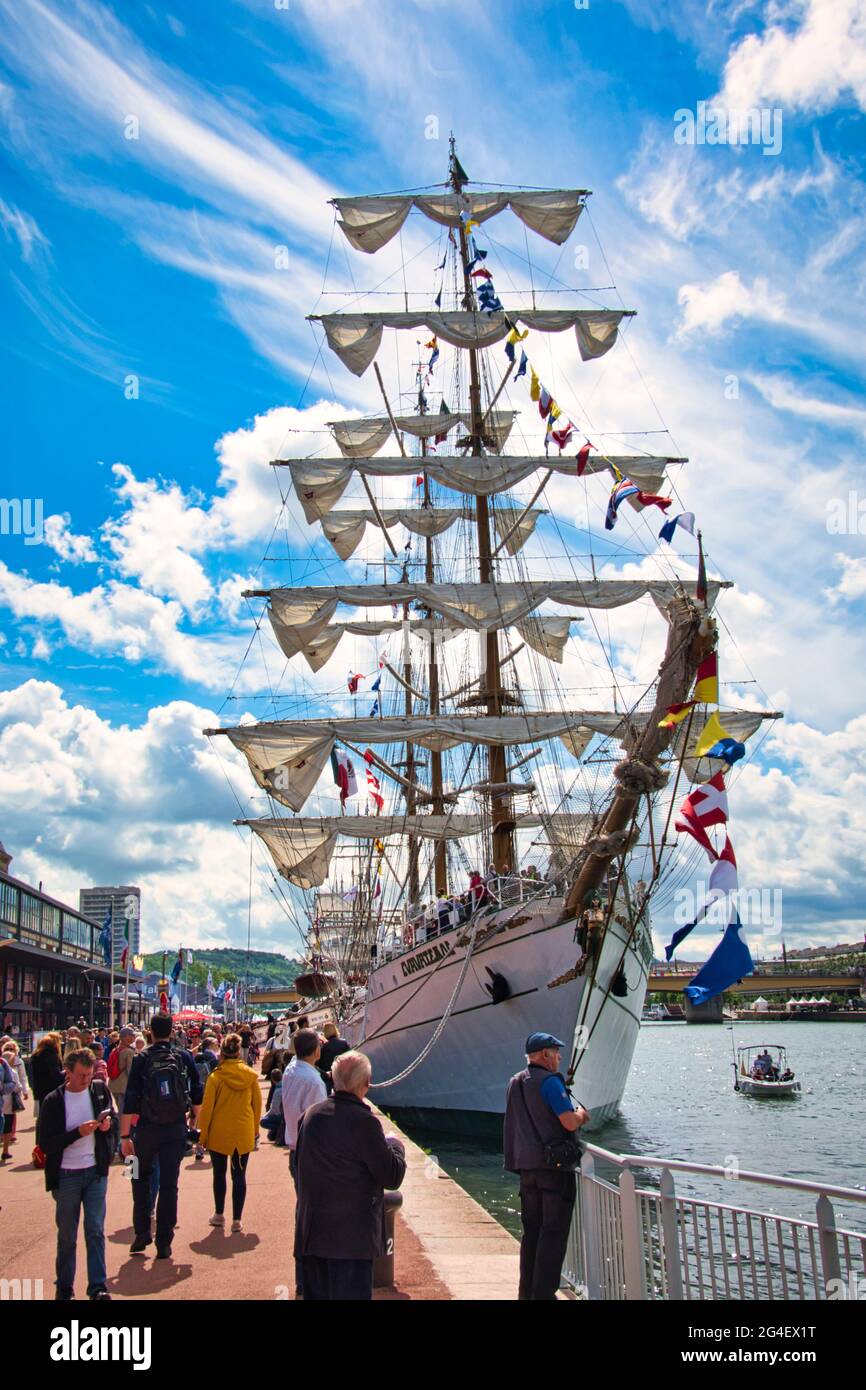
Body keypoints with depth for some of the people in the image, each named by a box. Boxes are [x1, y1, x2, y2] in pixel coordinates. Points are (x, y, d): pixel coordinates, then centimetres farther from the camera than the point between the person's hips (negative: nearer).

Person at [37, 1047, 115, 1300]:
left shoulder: (100, 1089, -2)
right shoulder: (52, 1101, -11)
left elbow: (114, 1116, 14)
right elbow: (45, 1144, -13)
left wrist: (108, 1123, -10)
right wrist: (78, 1132, -24)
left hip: (96, 1172, 2)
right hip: (66, 1175, -2)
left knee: (95, 1231, 1)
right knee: (66, 1236, 10)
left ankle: (98, 1287, 7)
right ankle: (64, 1288, 25)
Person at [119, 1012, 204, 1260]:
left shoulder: (142, 1059, -7)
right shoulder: (184, 1057, -1)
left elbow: (130, 1100, -9)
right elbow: (197, 1093, 4)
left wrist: (125, 1135, -6)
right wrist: (196, 1119, 19)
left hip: (147, 1129, -1)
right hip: (176, 1129, 1)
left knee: (141, 1179, 20)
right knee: (169, 1184, 6)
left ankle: (142, 1232, 14)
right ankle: (164, 1243, 7)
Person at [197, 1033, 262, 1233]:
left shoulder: (215, 1077, -12)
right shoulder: (251, 1076, -4)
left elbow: (206, 1108, -9)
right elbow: (257, 1105, 4)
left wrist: (202, 1134, 1)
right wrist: (255, 1130, 16)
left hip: (219, 1134, -1)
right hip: (244, 1134, 2)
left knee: (219, 1174, 16)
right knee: (239, 1175, 8)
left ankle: (219, 1214, 25)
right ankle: (236, 1219, 7)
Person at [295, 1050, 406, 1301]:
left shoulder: (310, 1115, 3)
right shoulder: (364, 1121, -19)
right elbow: (392, 1177, -14)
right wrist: (394, 1143, 5)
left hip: (311, 1233, 6)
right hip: (352, 1237, -6)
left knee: (316, 1294, 16)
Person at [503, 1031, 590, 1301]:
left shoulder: (515, 1083, 13)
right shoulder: (550, 1082, -14)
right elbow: (570, 1123, -20)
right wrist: (580, 1114, 2)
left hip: (525, 1166, 8)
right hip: (554, 1164, -8)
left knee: (531, 1230, 14)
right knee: (554, 1232, -2)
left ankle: (526, 1292, 18)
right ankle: (543, 1294, -2)